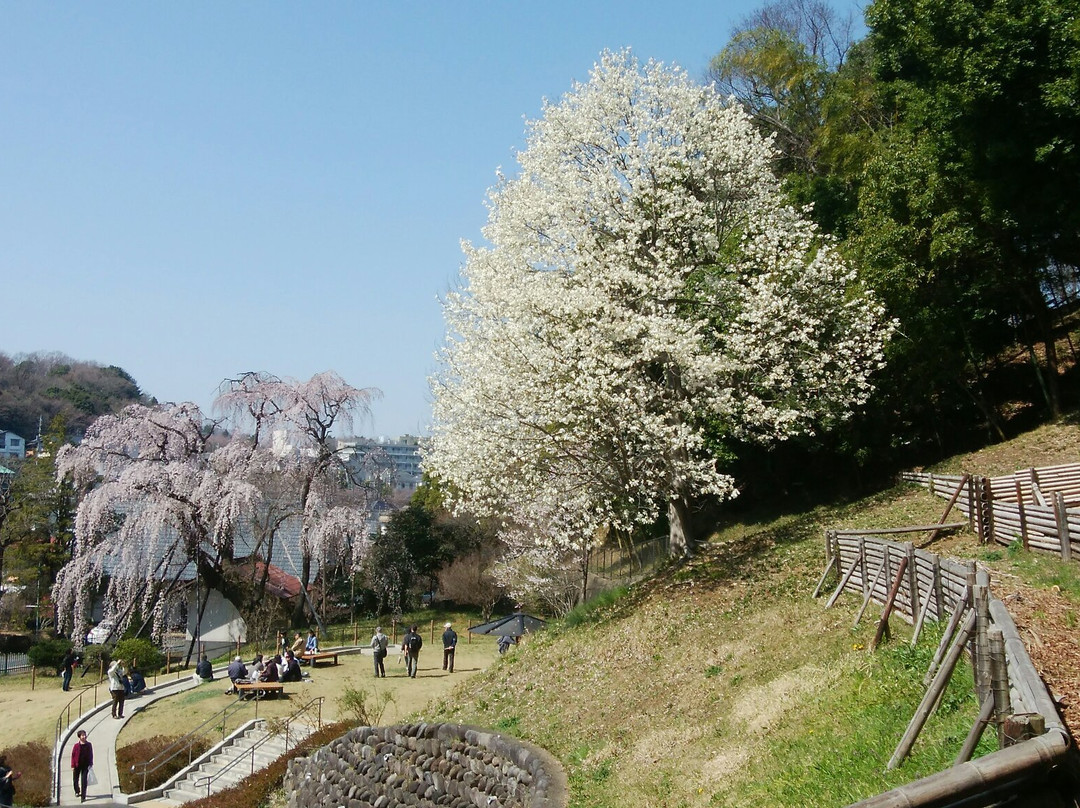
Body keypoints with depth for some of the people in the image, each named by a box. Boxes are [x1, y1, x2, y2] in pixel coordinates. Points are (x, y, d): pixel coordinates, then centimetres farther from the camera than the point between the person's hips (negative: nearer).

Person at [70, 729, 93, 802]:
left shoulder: (89, 745, -3)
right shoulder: (76, 745, -9)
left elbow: (91, 755, 4)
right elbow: (73, 756, -5)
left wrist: (90, 764, 1)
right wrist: (72, 766, -7)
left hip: (85, 766, 0)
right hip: (77, 766, 0)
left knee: (84, 781, -3)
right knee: (75, 780, 15)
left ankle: (83, 796, 1)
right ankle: (77, 792, 42)